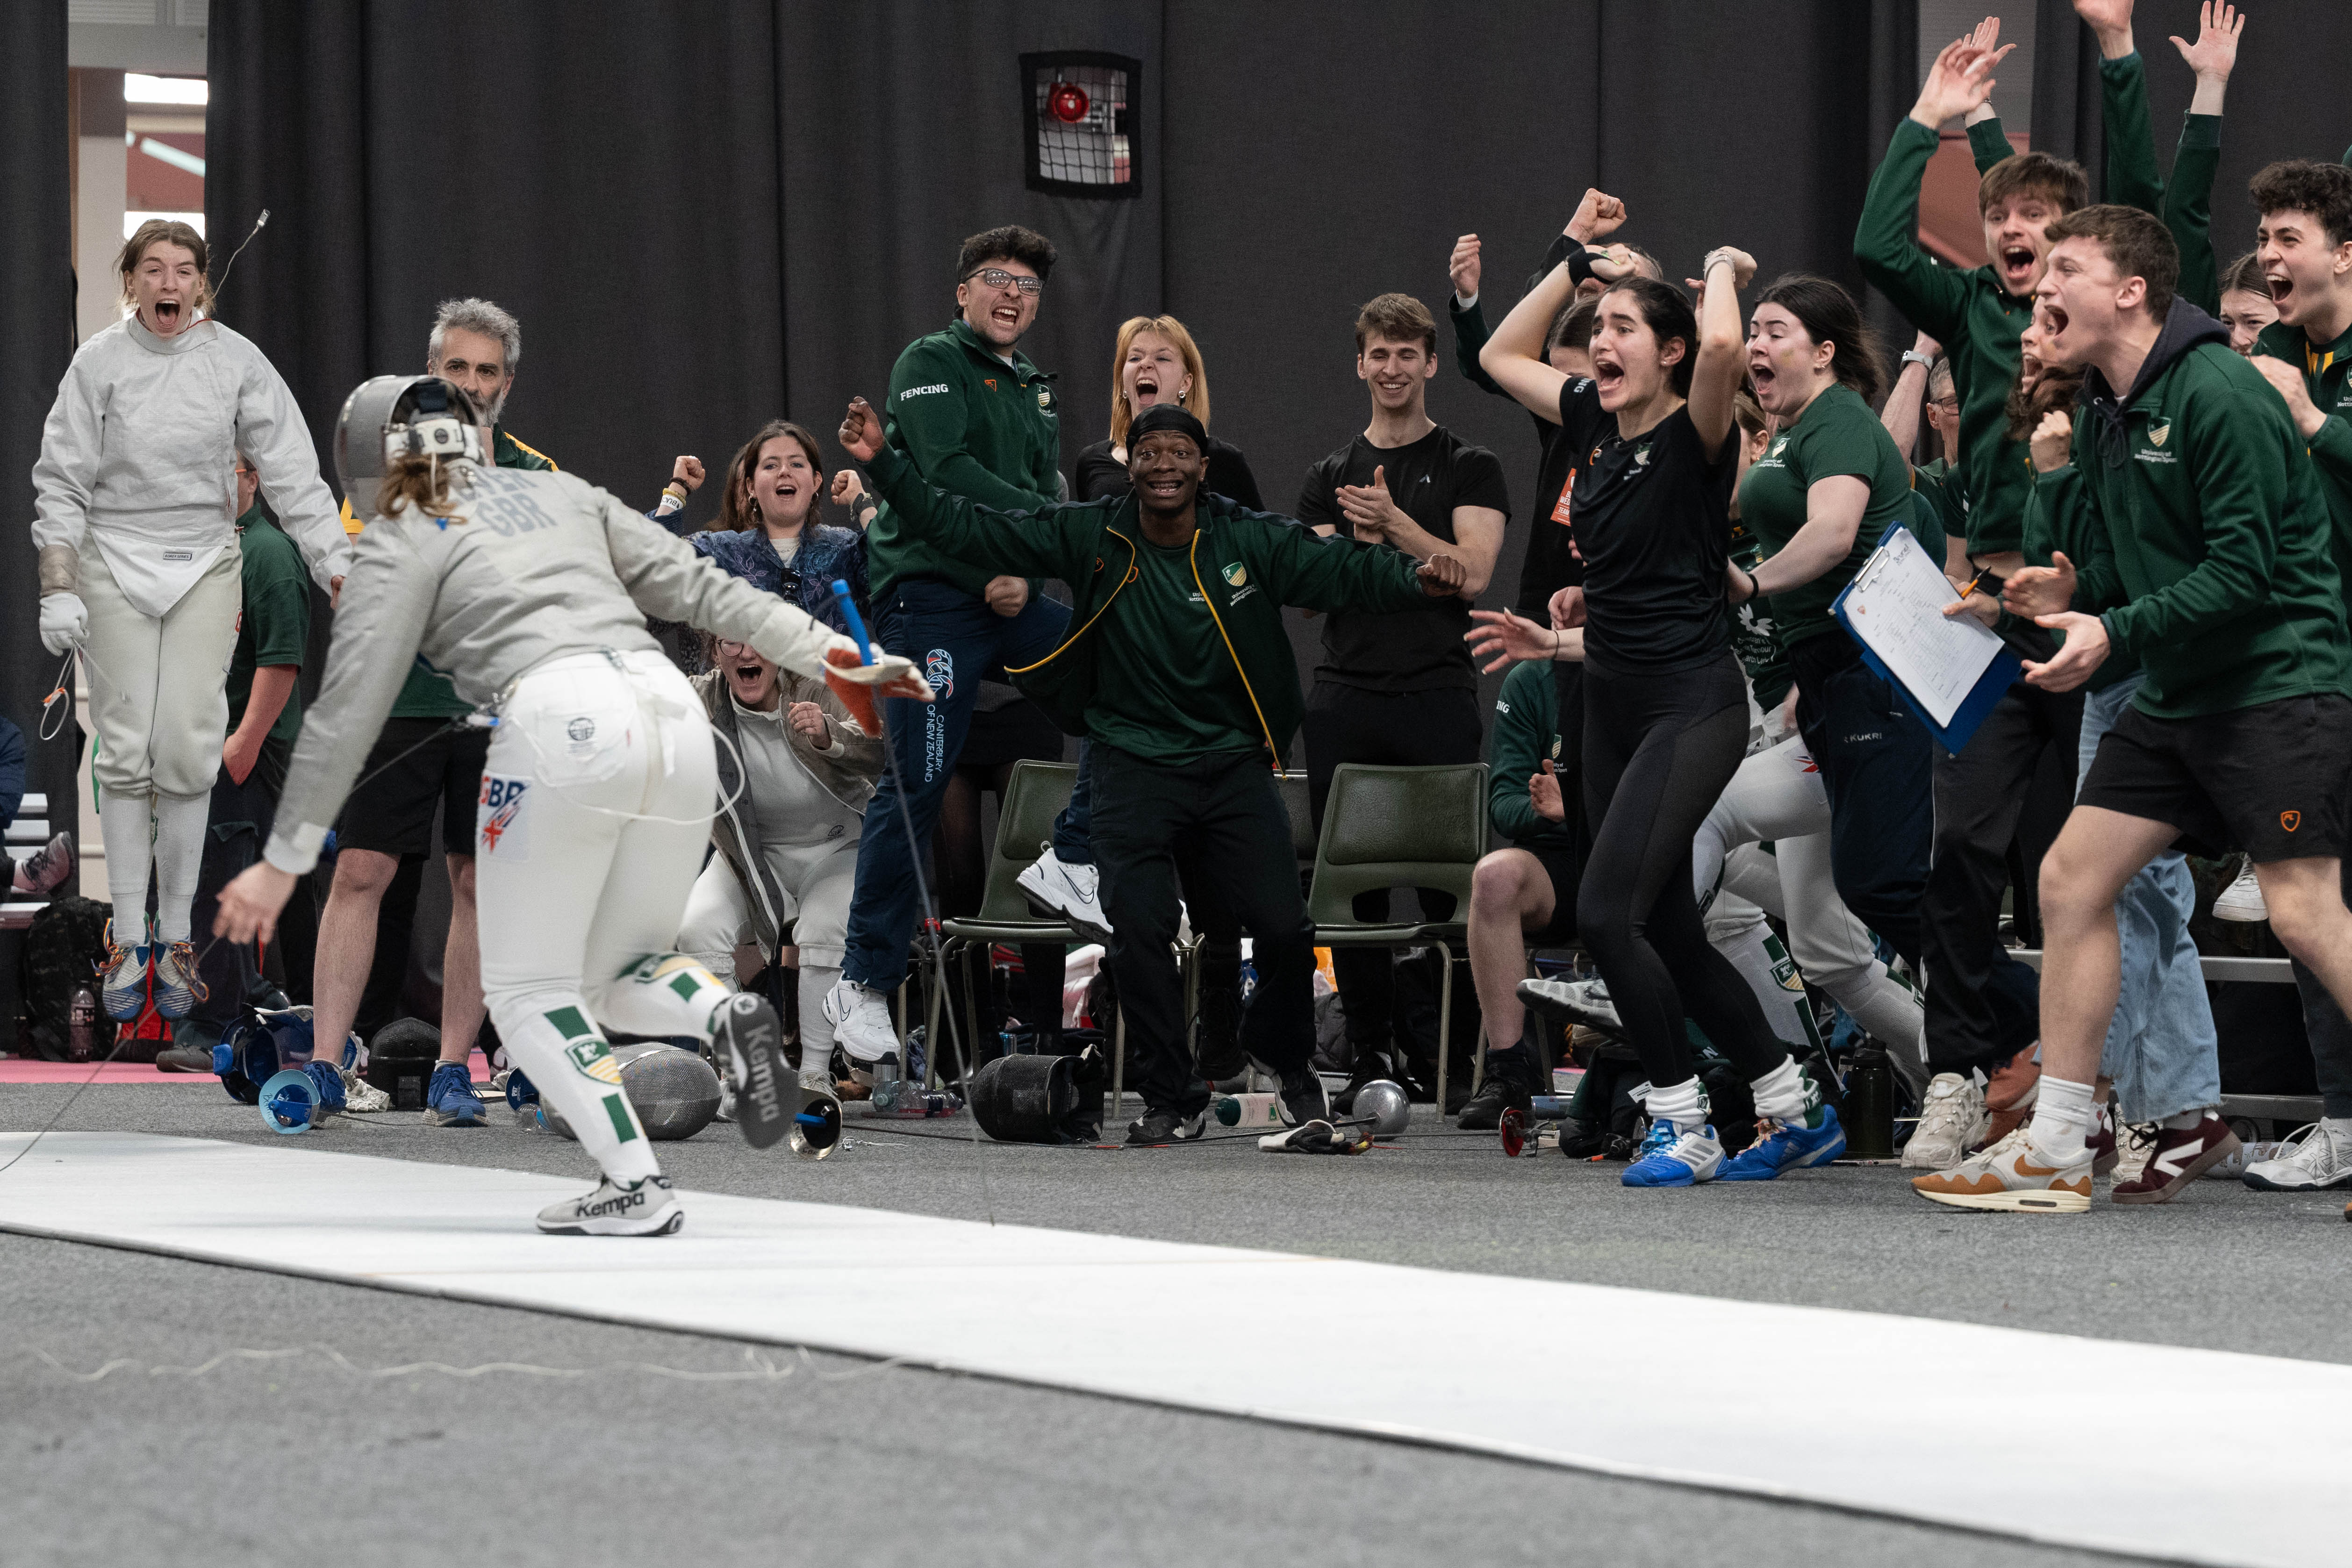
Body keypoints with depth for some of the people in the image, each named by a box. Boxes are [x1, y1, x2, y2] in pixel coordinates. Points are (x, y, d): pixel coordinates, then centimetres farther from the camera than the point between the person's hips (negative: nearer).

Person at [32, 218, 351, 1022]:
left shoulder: (236, 361, -2)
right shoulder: (98, 362, -3)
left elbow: (292, 473, -2)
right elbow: (61, 481, 1)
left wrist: (339, 571, -8)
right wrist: (58, 589, -6)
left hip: (204, 565, 0)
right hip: (115, 563, 0)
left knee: (188, 750, -5)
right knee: (125, 750, -1)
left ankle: (176, 939, 3)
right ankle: (127, 942, 3)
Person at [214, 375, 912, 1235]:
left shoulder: (405, 543, 13)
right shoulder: (559, 492, 28)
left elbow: (347, 714, 8)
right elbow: (704, 589, 21)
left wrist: (283, 861, 12)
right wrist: (835, 654, 21)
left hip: (560, 722, -5)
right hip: (672, 712, 5)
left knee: (528, 990, 11)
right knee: (615, 977, 22)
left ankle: (635, 1184, -7)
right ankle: (728, 1018, -11)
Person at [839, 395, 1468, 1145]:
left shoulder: (1253, 541, -1)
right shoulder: (1092, 538, 0)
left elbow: (1343, 569, -9)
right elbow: (966, 529, -1)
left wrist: (1414, 576, -29)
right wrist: (883, 465, -9)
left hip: (1234, 766, 0)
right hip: (1135, 768, 0)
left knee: (1285, 929, -7)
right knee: (1139, 931, -12)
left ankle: (1289, 1065, 23)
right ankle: (1173, 1097, 6)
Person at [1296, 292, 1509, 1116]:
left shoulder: (1470, 469, 6)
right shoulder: (1330, 478, 17)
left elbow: (1470, 573, -6)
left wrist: (1394, 522, -13)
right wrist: (1363, 539, -8)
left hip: (1438, 698, -4)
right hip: (1344, 699, 4)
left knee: (1452, 886, -9)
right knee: (1353, 887, 4)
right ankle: (1370, 1059, 11)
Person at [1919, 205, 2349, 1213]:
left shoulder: (2217, 395, -16)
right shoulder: (2103, 414, 13)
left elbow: (2246, 570, -20)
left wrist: (2117, 633, -22)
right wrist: (2072, 593, -1)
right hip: (2178, 695, 9)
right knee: (2070, 877, 4)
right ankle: (2054, 1151, 8)